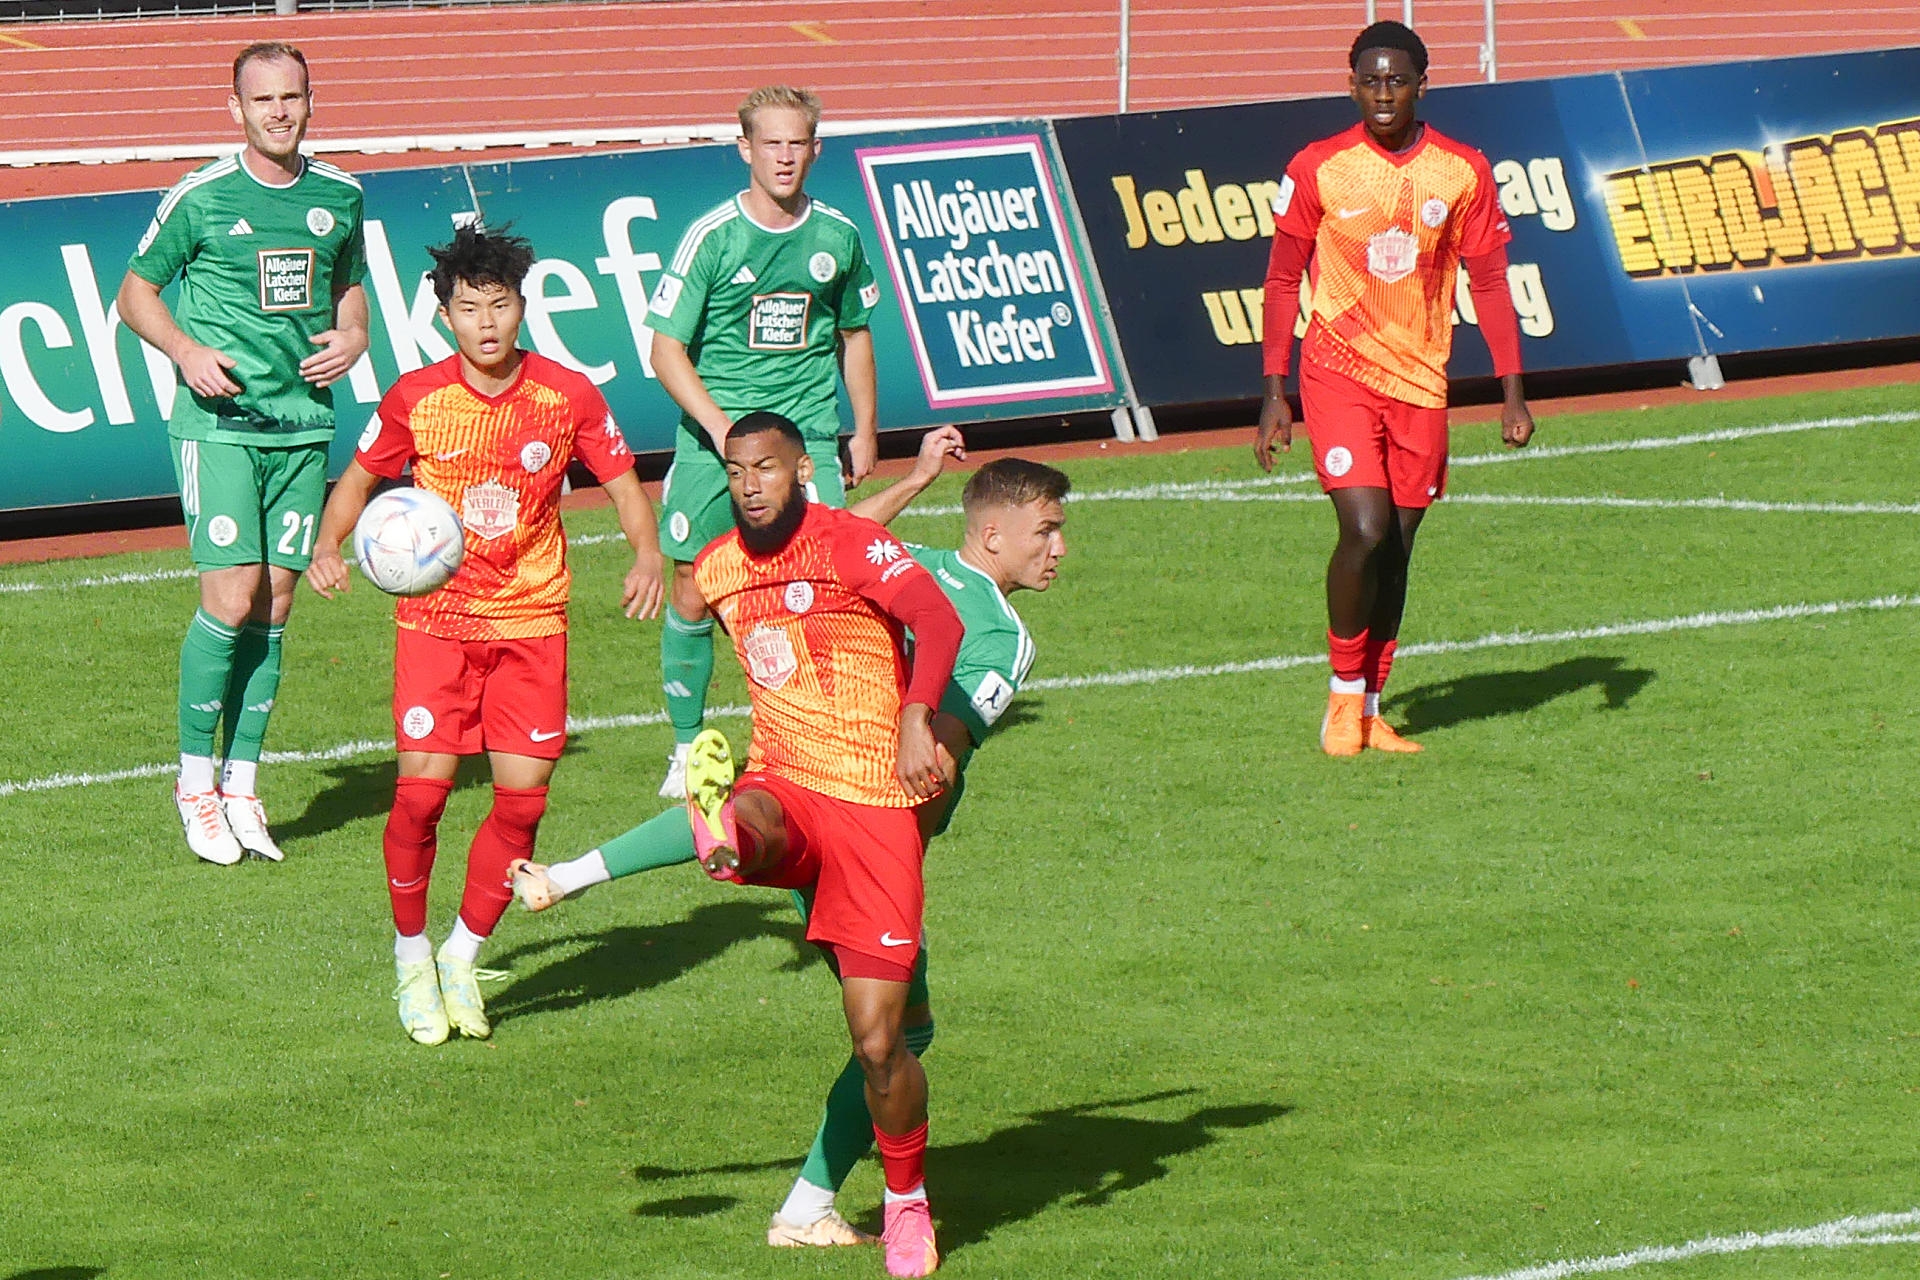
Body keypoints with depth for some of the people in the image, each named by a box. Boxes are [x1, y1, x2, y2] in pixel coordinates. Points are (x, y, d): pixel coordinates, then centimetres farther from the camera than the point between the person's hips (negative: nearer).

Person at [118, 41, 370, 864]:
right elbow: (136, 291, 4)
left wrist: (350, 339, 1)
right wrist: (186, 351, -13)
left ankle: (242, 785, 12)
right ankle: (196, 780, 3)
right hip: (217, 422, -4)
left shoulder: (339, 198, 8)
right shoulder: (201, 198, -5)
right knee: (232, 598, -12)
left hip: (303, 424, 4)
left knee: (275, 604, 4)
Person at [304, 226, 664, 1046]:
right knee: (422, 788, -12)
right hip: (436, 617, -1)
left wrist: (647, 554, -14)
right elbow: (360, 479, 10)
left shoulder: (567, 397, -4)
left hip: (532, 619, 1)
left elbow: (624, 484, 4)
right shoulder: (416, 399, -4)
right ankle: (412, 956, 10)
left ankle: (462, 958, 14)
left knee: (522, 795, -6)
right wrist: (328, 547, -8)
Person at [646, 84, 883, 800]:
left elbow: (853, 336, 20)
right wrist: (720, 426, -16)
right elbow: (666, 348, -5)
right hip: (713, 442, -1)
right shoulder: (713, 237, -5)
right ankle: (688, 748, 20)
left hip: (807, 437, 1)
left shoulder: (837, 236, 5)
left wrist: (865, 430, 17)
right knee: (692, 599, 3)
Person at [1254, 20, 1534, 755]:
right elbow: (1283, 279, 2)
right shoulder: (1318, 170, -4)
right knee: (1365, 530, -17)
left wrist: (1512, 391, 0)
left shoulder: (1462, 172, 0)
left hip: (1420, 383, 3)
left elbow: (1489, 282, 6)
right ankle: (1343, 697, 1)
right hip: (1340, 370, -3)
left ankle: (1369, 713, 17)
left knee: (1396, 548, 5)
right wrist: (1274, 393, -2)